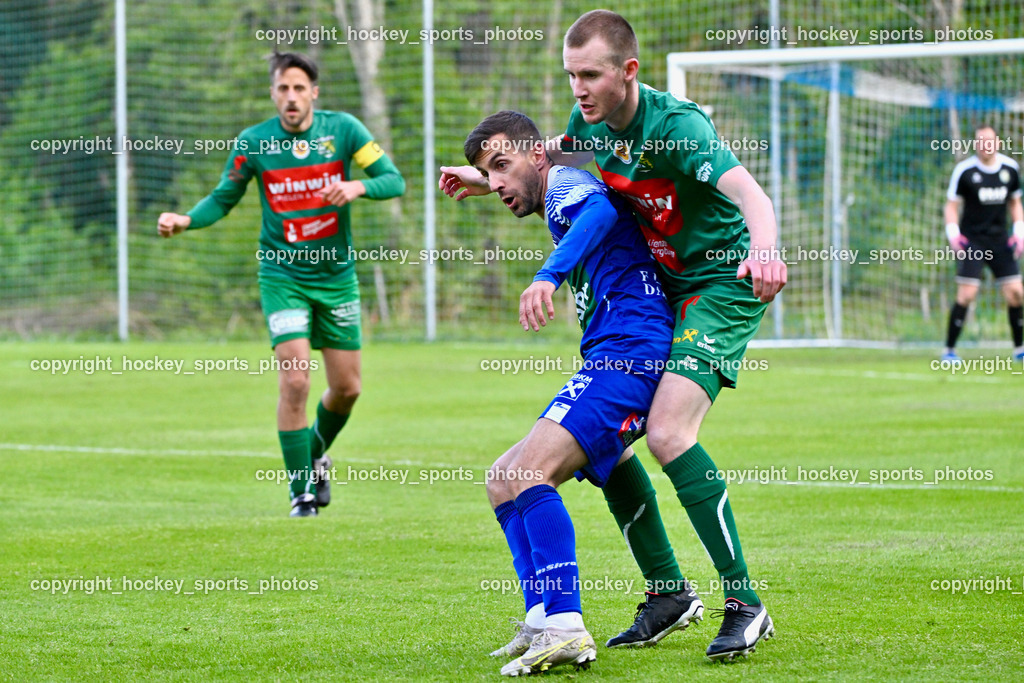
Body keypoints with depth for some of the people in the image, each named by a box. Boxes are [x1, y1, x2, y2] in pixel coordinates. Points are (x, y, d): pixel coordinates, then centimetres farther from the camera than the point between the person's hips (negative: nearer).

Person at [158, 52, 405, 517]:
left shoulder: (342, 129, -7)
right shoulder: (254, 142, -8)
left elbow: (393, 179, -7)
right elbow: (223, 198, 2)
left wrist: (357, 187, -28)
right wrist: (186, 221, -17)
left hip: (337, 276, 2)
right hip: (283, 275, -2)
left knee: (346, 388, 7)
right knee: (295, 381, -16)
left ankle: (315, 455, 38)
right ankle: (301, 490, -3)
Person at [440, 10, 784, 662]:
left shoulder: (676, 125, -25)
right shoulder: (592, 120, -1)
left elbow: (749, 192, -41)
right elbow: (555, 166, 26)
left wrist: (765, 247, -60)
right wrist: (489, 180, 17)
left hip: (722, 284, -8)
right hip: (657, 287, 9)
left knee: (667, 432, -25)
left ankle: (745, 603, -18)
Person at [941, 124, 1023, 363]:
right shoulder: (964, 170, -8)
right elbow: (951, 205, -1)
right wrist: (953, 233, -15)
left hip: (1000, 241, 4)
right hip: (971, 242, -4)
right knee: (966, 295, -13)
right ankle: (949, 349, -4)